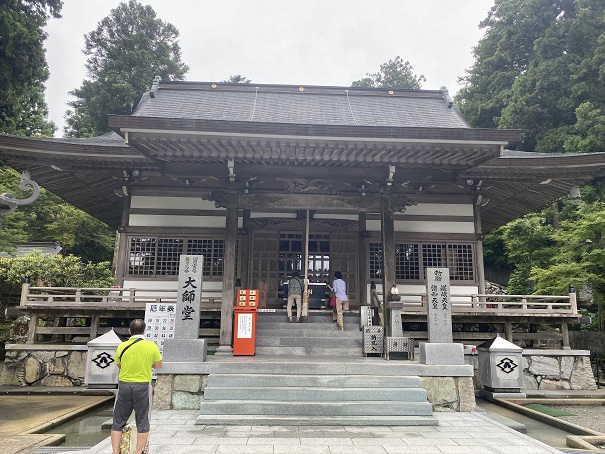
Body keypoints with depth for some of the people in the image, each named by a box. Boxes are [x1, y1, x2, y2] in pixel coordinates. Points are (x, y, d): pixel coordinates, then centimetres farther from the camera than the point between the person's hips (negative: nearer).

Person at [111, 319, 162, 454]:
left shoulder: (122, 346, -4)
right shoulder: (151, 346, -8)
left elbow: (119, 365, 10)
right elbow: (158, 365, 2)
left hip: (124, 386, 2)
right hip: (142, 387, -1)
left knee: (118, 422, 13)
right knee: (142, 423, 10)